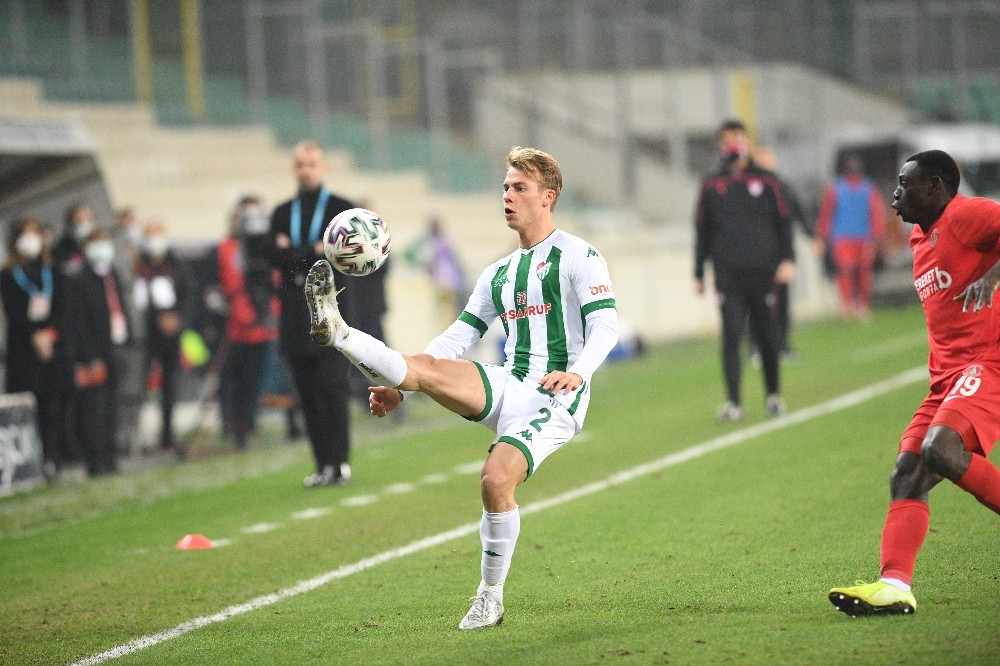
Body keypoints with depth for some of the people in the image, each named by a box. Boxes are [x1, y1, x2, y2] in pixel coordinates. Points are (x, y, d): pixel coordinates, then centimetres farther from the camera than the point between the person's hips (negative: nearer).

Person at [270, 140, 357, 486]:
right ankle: (323, 465, 6)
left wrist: (297, 253, -10)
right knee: (308, 394, 2)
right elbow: (277, 256, 2)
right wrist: (315, 252, -9)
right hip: (296, 314, 4)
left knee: (332, 388, -12)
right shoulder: (282, 213, 17)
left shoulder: (342, 210, 6)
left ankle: (339, 463, -10)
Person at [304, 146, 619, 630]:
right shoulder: (499, 274, 21)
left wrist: (576, 372, -32)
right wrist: (398, 391, 8)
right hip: (508, 387, 6)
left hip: (555, 399, -6)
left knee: (496, 480, -26)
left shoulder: (577, 256, 1)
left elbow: (604, 326, -11)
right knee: (424, 366, -22)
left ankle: (491, 598, -11)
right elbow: (456, 340, 19)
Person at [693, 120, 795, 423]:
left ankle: (773, 395, 21)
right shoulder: (712, 187, 11)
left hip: (762, 272, 0)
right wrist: (698, 273, 13)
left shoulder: (766, 182, 7)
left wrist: (787, 260, -6)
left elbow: (784, 221, 6)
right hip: (728, 274, 0)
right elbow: (702, 230, 15)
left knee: (765, 335, 5)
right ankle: (733, 403, -10)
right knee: (731, 335, -9)